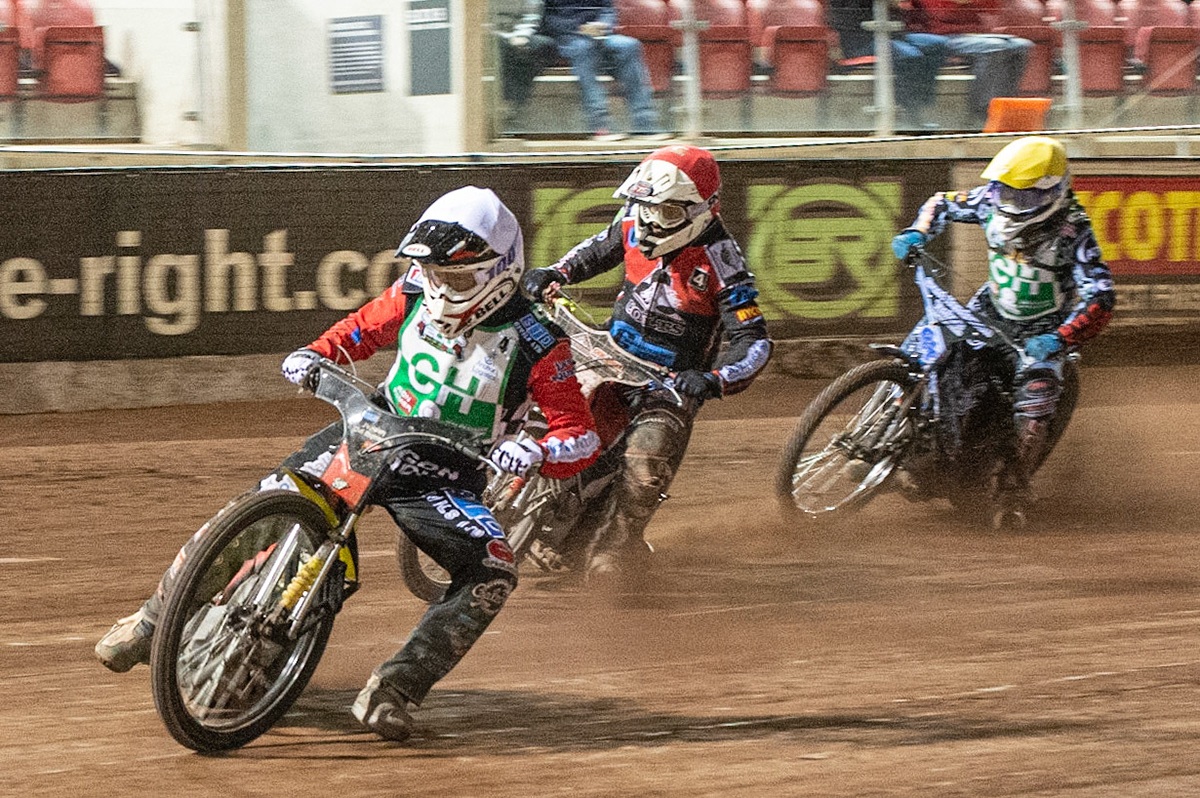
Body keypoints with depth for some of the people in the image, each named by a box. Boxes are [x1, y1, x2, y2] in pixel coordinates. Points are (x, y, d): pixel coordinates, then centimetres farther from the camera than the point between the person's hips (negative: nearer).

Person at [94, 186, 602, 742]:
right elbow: (366, 327, 18)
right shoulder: (416, 293, -3)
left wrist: (538, 452, -39)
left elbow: (582, 436, -16)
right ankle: (155, 618, 7)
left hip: (446, 473, -3)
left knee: (494, 571, -29)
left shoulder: (537, 344, -16)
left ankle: (393, 689, -28)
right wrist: (318, 353, -2)